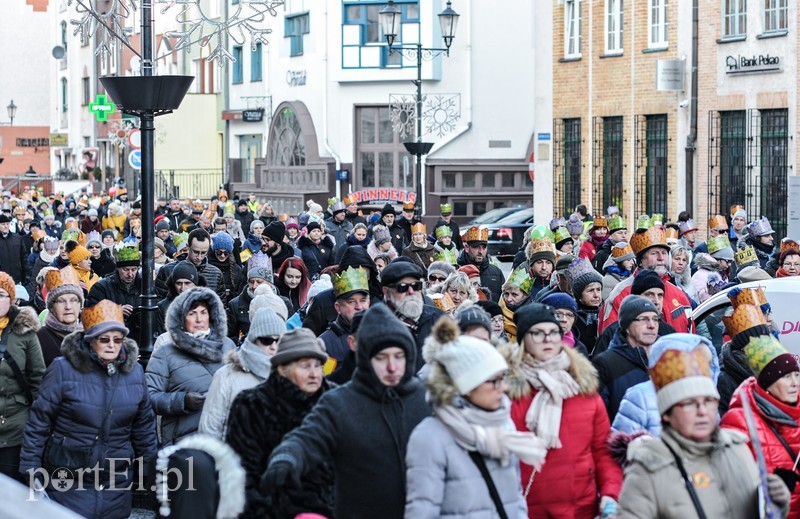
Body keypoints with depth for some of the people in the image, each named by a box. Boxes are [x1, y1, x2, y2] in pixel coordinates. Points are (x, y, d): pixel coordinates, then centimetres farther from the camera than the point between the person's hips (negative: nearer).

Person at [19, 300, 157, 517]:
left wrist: (147, 472, 13)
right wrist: (30, 474, -7)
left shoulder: (134, 371, 4)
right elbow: (38, 422, -5)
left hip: (118, 486, 4)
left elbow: (144, 427, 13)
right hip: (68, 484, -3)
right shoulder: (64, 369, -8)